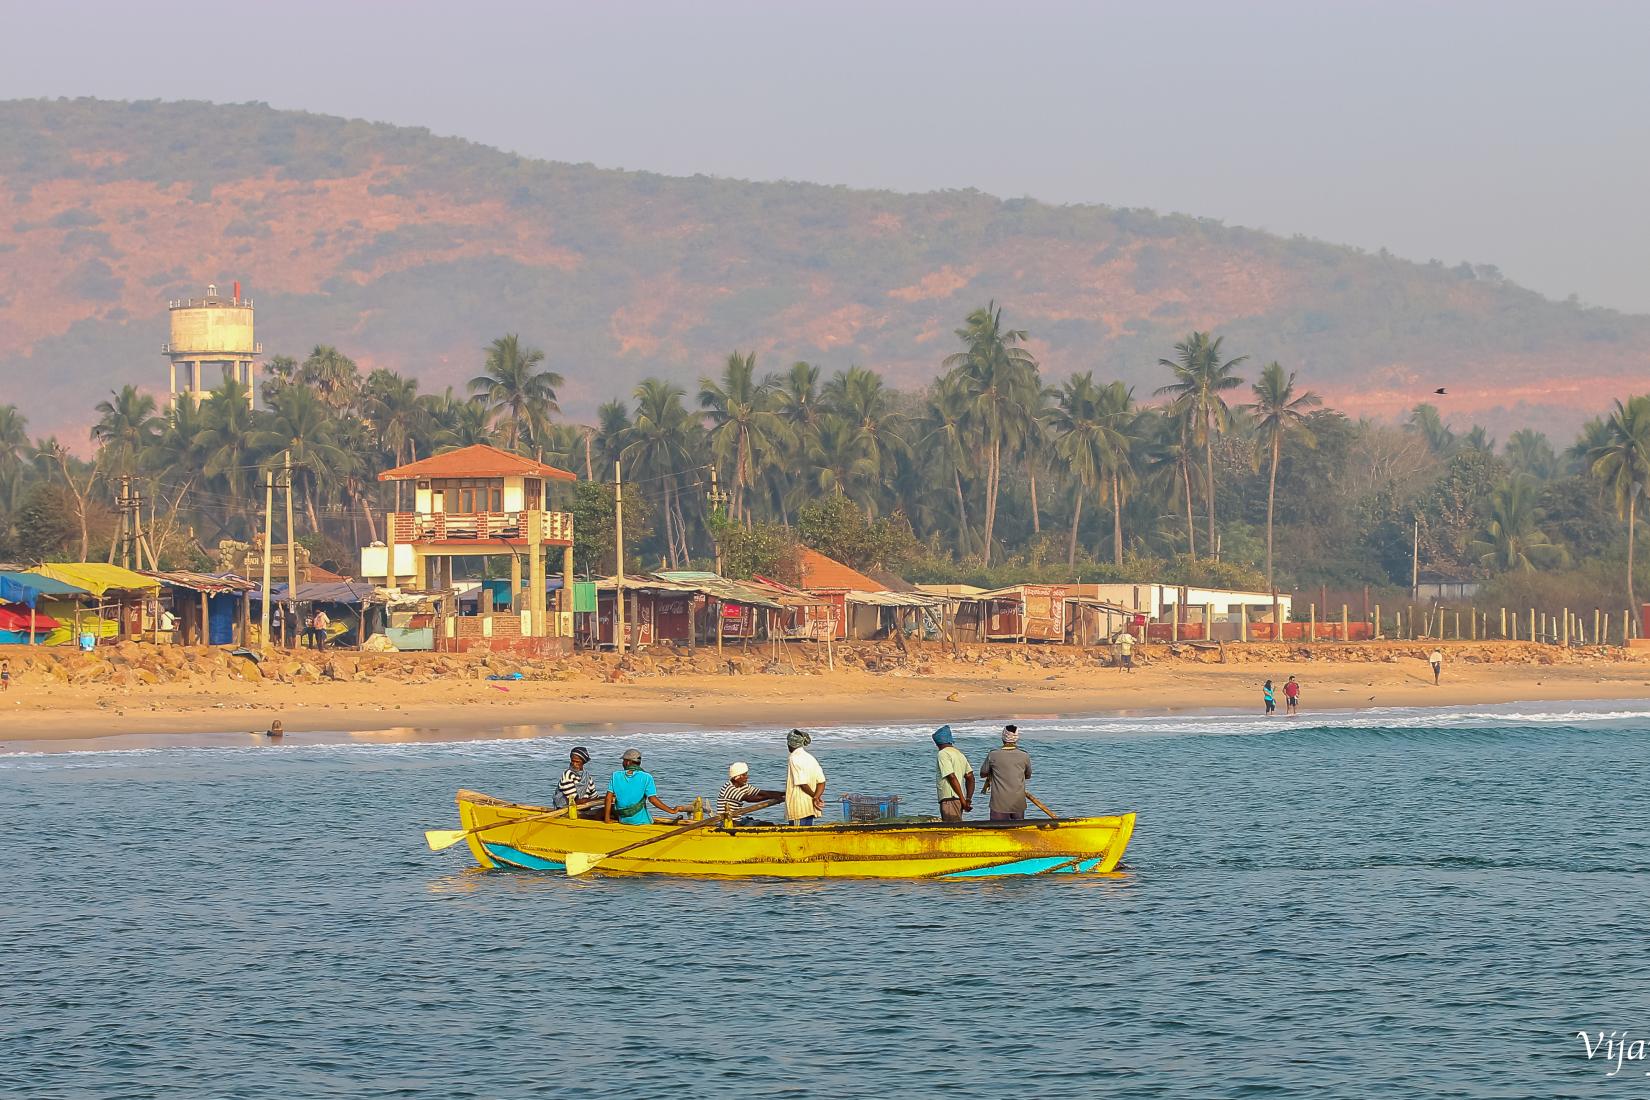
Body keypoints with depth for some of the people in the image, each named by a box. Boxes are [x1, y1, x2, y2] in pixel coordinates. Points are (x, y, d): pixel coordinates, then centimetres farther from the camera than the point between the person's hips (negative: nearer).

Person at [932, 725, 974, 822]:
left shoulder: (943, 754, -9)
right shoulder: (959, 753, 18)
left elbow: (952, 777, -16)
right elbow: (970, 777, 16)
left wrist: (963, 800, -16)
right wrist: (968, 799, 12)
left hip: (950, 799, -9)